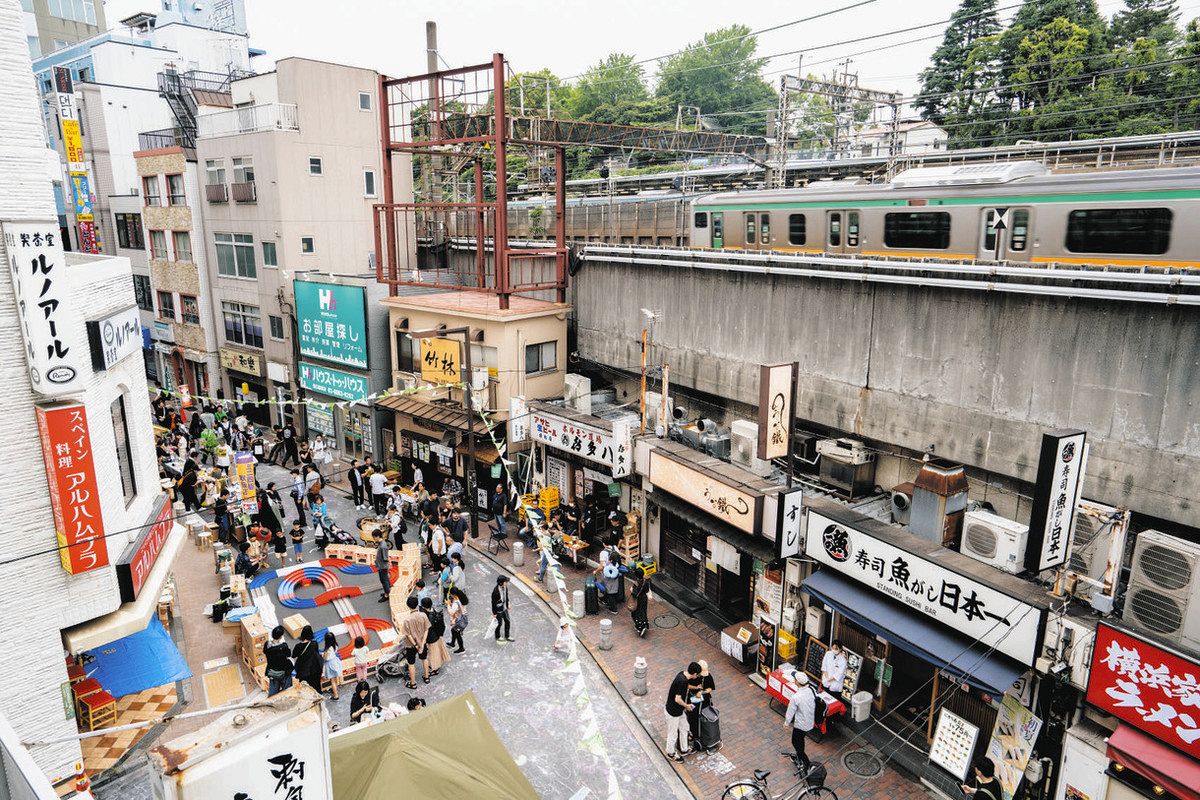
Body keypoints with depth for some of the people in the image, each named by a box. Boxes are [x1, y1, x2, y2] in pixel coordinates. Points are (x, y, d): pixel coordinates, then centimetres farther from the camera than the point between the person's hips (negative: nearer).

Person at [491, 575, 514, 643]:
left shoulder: (505, 587, -12)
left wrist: (507, 605, 16)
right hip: (498, 610, -7)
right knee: (500, 623, 13)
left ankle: (507, 636, 37)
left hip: (504, 608, 7)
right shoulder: (496, 591, -33)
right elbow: (493, 602, -22)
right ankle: (497, 637, 39)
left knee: (508, 621, 17)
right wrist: (494, 613, -14)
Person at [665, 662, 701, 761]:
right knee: (673, 733, 12)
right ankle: (671, 753, 34)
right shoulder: (682, 681, -34)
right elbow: (677, 699, -31)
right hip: (673, 712, -9)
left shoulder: (682, 674, -5)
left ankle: (683, 750, 42)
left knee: (684, 728, 24)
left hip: (679, 710, 9)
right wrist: (687, 706, -14)